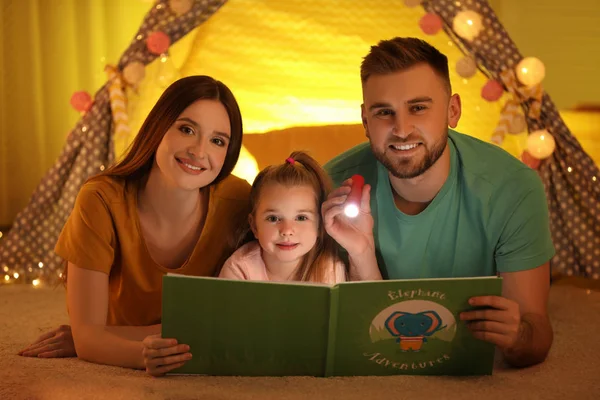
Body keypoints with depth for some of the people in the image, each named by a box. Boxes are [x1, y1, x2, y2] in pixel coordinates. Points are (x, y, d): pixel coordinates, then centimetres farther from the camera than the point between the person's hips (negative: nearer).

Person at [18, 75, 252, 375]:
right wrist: (144, 354, -48)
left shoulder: (236, 200, -20)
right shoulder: (102, 201, -22)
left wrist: (88, 340, -21)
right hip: (111, 375, -1)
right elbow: (88, 336, -24)